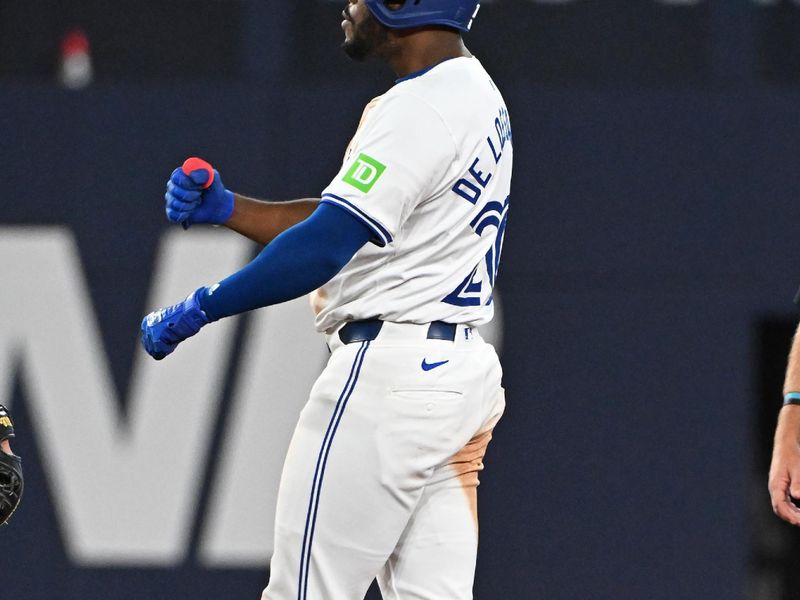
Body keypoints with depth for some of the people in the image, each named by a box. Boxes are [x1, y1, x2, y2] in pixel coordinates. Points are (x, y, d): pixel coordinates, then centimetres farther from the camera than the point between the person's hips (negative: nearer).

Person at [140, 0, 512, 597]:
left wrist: (197, 310, -15)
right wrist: (224, 208, 9)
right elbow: (345, 225, 20)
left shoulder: (424, 109, -17)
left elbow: (323, 249, -22)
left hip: (391, 368, -10)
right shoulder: (476, 94, 16)